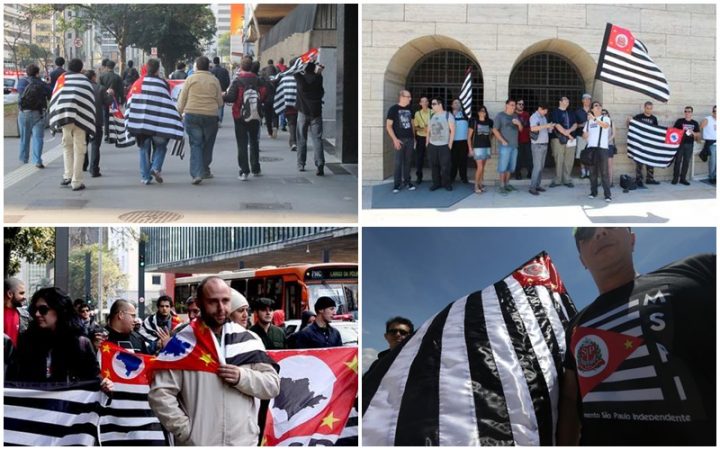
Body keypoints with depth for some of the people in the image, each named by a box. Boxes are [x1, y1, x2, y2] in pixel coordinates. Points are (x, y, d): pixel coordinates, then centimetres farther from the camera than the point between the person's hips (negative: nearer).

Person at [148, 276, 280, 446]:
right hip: (197, 443, -3)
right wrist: (185, 430, -13)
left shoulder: (248, 340, 6)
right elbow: (159, 393, -8)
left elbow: (272, 385, 5)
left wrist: (242, 377, -12)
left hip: (244, 442, 3)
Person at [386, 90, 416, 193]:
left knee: (408, 161, 8)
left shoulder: (409, 109, 10)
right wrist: (395, 139, -17)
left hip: (409, 139, 5)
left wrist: (414, 137, 14)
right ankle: (397, 184, 1)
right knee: (398, 162, -5)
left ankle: (407, 181, 17)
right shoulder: (393, 109, -7)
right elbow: (388, 126, -9)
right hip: (399, 140, -5)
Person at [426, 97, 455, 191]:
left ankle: (446, 183, 8)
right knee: (434, 165, 4)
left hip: (444, 145, -5)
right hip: (432, 145, 5)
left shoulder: (448, 115, -3)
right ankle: (436, 183, 13)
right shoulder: (432, 116, 13)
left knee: (445, 166, -4)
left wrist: (450, 143, -9)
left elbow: (452, 130, -4)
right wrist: (427, 142, 10)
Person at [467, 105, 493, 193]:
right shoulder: (474, 122, -5)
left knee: (483, 167, 8)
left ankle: (480, 184, 16)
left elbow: (491, 133, 23)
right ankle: (476, 186, 0)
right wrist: (470, 149, -7)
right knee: (480, 167, -10)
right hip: (477, 147, -4)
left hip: (487, 147, 4)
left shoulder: (489, 122, 5)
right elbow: (469, 136, -3)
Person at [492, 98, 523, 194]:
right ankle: (501, 186, -4)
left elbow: (520, 129, 18)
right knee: (503, 166, -7)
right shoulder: (500, 115, -3)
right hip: (505, 145, -6)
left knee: (511, 166, 8)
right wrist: (503, 141, -13)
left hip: (514, 145, 6)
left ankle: (507, 184, 16)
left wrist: (519, 123, -4)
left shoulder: (515, 116, 16)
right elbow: (495, 130, -8)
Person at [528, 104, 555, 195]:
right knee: (537, 166, -10)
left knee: (541, 166, 9)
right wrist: (546, 126, -32)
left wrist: (550, 127, 1)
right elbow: (533, 128, -29)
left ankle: (537, 185, 15)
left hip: (544, 144, 8)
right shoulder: (534, 117, -11)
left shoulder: (543, 117, 14)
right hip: (537, 145, -8)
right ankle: (532, 188, -9)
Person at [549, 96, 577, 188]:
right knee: (559, 160, -7)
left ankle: (567, 180, 9)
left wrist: (569, 130, -9)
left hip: (570, 139, 5)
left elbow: (575, 124, 12)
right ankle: (557, 180, -2)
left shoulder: (570, 113, 19)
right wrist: (567, 135, -12)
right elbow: (557, 125, -9)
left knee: (569, 160, 2)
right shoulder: (556, 112, 1)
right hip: (558, 139, -5)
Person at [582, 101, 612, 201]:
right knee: (592, 171, 7)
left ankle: (607, 194, -9)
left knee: (604, 172, -8)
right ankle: (593, 192, 16)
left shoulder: (605, 118, 3)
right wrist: (585, 135, -4)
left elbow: (605, 125, -21)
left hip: (602, 148, -4)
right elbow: (584, 134, 21)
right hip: (591, 148, 4)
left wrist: (594, 119, -33)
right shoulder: (588, 121, 17)